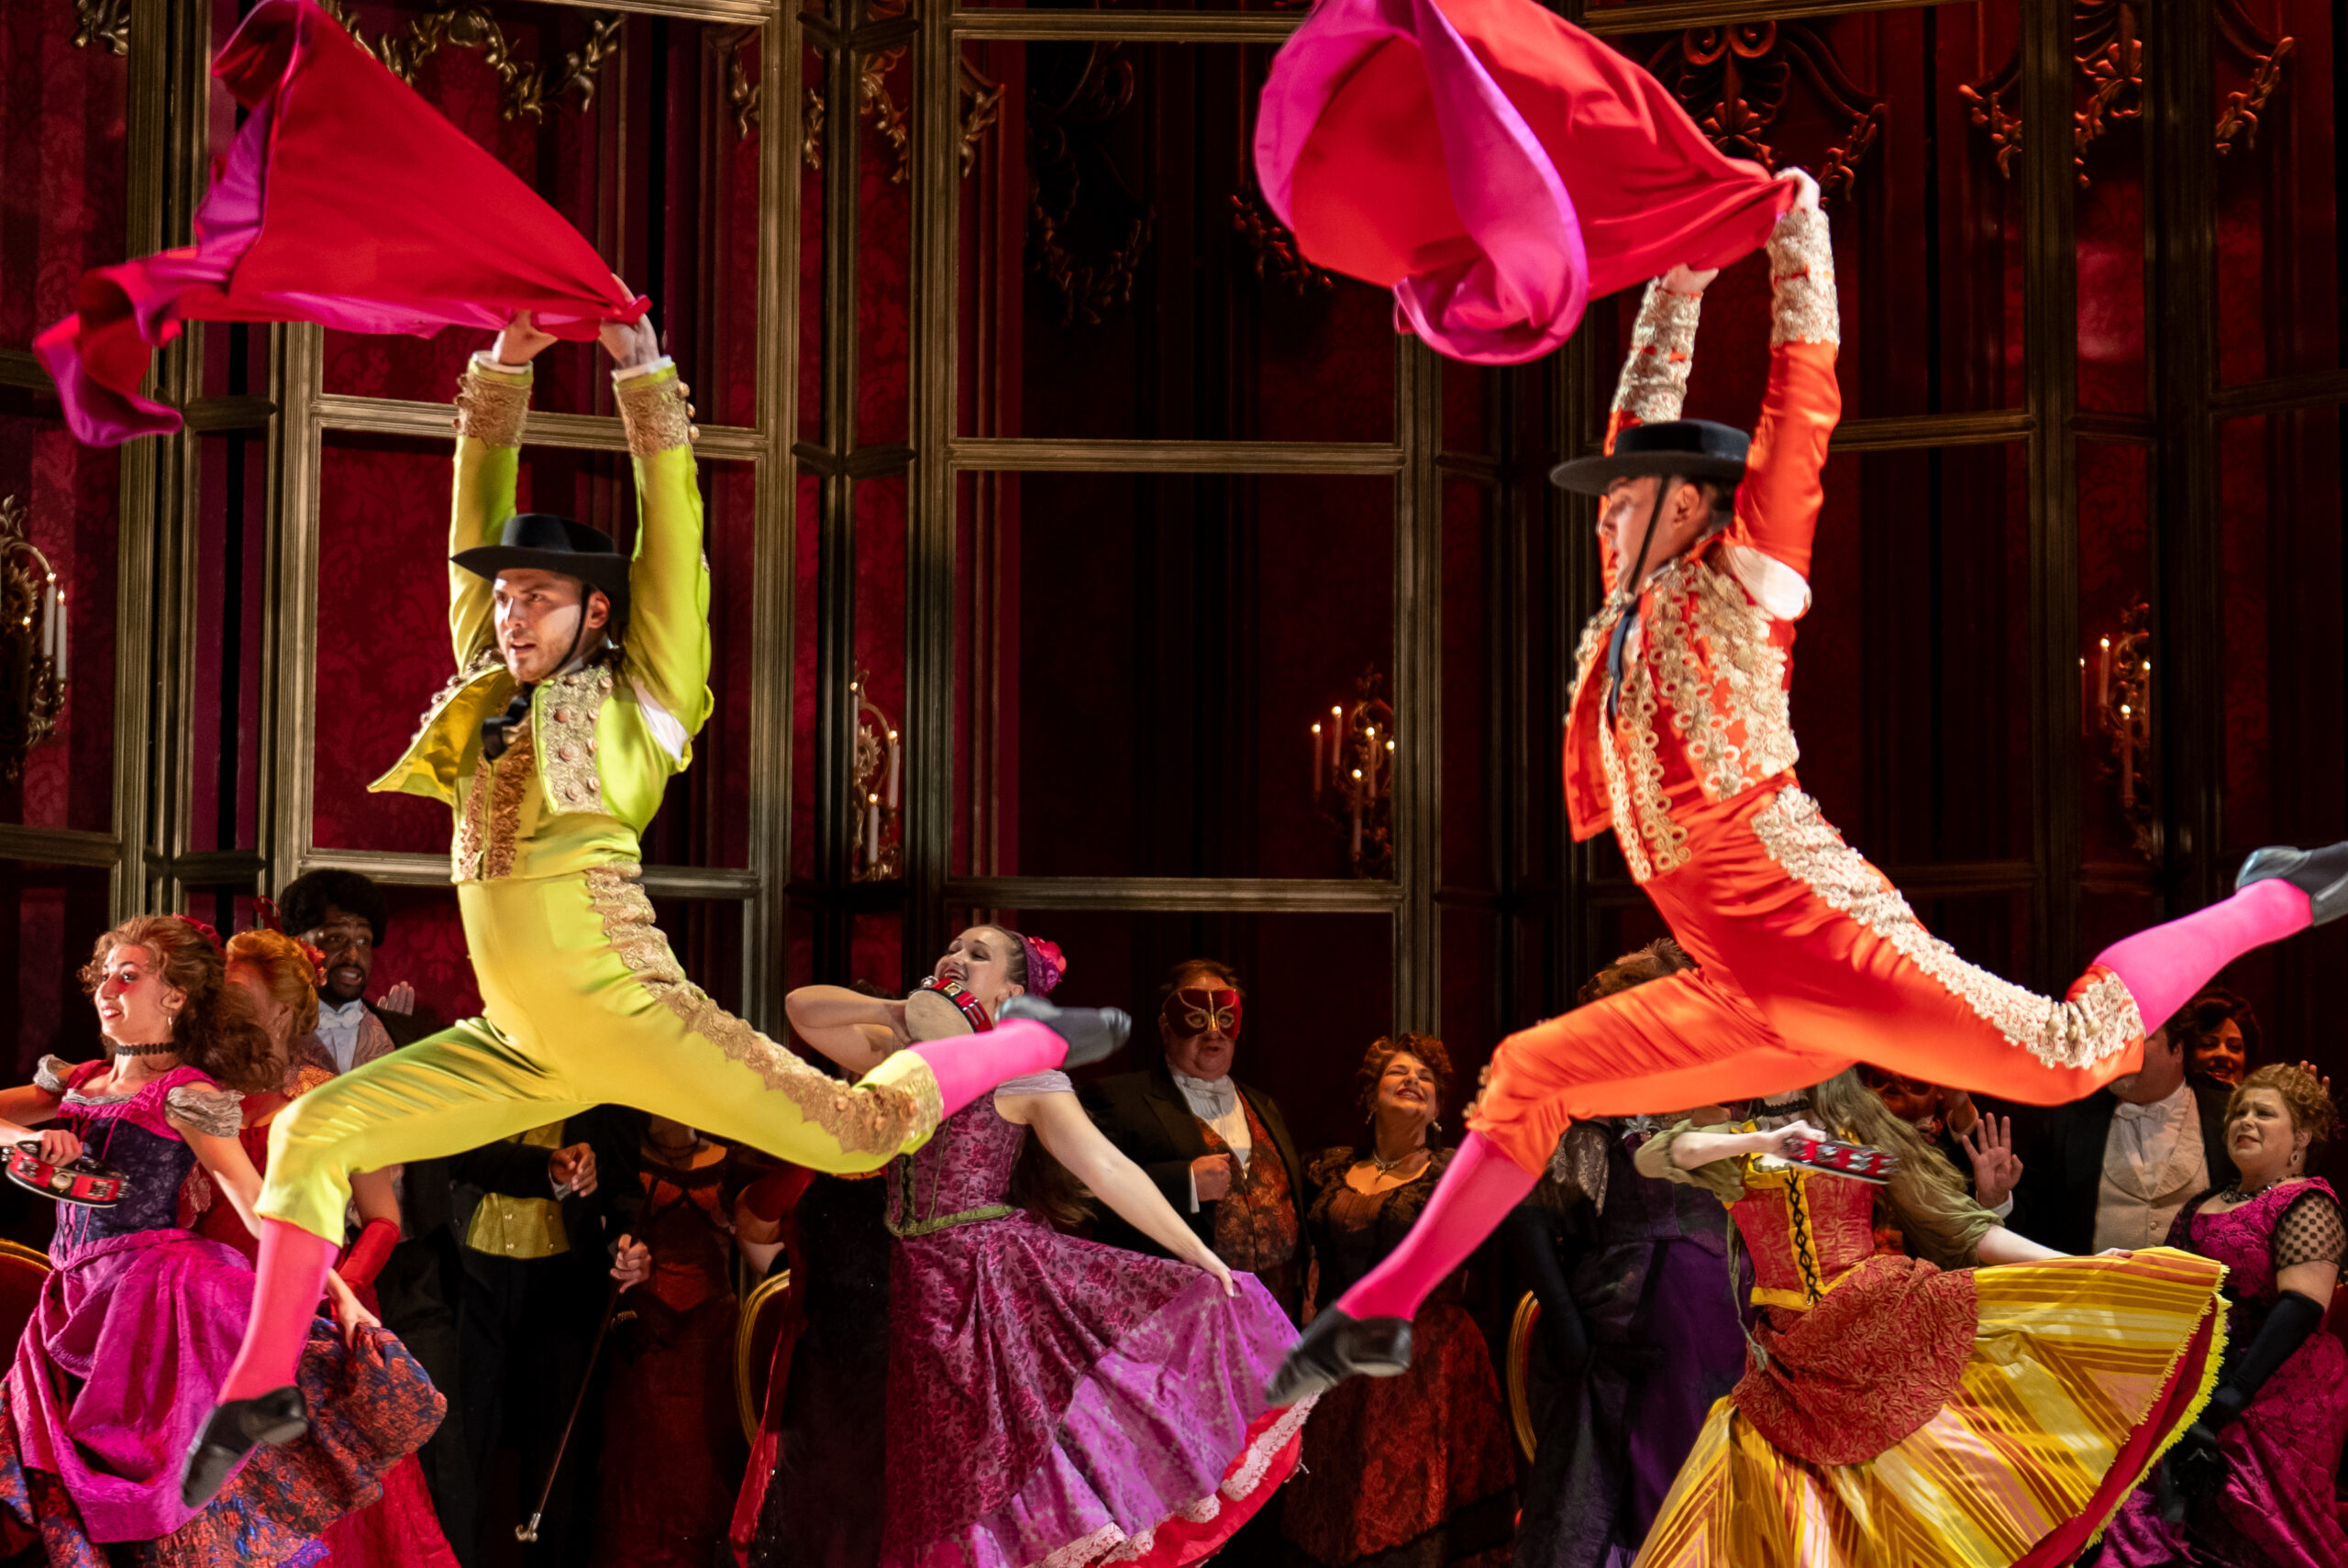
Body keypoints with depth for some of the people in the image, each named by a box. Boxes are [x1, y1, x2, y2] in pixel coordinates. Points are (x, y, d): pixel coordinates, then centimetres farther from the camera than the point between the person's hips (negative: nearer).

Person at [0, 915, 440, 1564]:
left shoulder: (185, 1096, -4)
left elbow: (261, 1208, -6)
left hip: (158, 1298, -6)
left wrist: (340, 1292, -14)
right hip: (80, 1301, 6)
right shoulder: (78, 1082, 15)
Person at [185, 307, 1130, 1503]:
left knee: (862, 1131, -1)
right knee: (312, 1135, -3)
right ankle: (262, 1388, 4)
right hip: (518, 1048, 5)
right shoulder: (487, 693, 15)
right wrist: (505, 369, 8)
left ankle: (1042, 1039, 24)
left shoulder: (640, 698, 2)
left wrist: (639, 368, -3)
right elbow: (477, 520, 14)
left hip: (629, 1015, -5)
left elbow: (672, 531, -2)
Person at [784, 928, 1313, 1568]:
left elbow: (1109, 1170, -6)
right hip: (928, 1285, 4)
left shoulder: (1025, 1075, 1)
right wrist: (893, 1012, -4)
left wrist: (1202, 1257, -13)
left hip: (1005, 1271, -3)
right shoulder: (900, 1054, 13)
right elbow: (801, 1007, 8)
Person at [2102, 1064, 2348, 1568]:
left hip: (2271, 1393, -7)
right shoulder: (2205, 1204, 17)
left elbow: (2301, 1307, -18)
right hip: (2194, 1387, 7)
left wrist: (2235, 1394, -25)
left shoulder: (2306, 1207, -7)